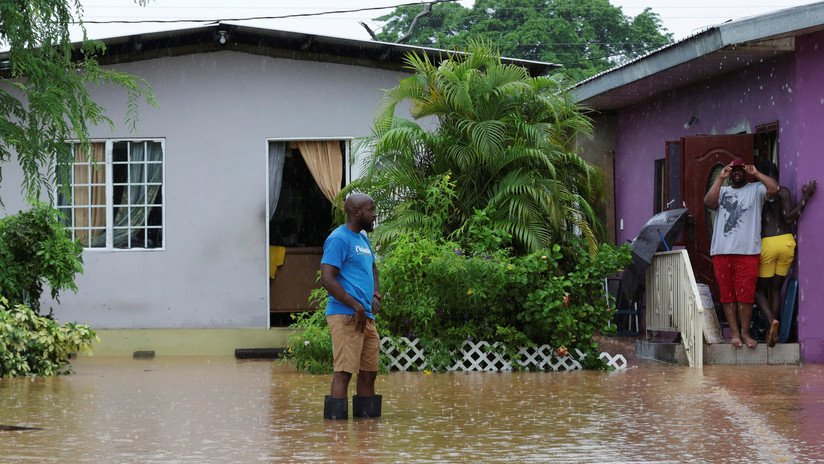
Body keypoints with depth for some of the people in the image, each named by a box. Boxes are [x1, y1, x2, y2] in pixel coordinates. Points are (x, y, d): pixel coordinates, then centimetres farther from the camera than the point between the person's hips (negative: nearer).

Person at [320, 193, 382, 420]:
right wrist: (356, 306, -20)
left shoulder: (363, 238, 20)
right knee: (344, 371, -13)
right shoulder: (339, 238, -9)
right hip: (345, 316, -9)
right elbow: (327, 279, -17)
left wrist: (375, 294, 18)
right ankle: (336, 419, -14)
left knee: (369, 373, 11)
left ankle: (367, 418, 17)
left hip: (366, 317, 9)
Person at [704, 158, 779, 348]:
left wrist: (756, 173, -3)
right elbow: (709, 201, -2)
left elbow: (774, 188, -7)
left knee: (745, 294, -5)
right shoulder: (722, 191, 17)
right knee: (727, 295, 2)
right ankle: (734, 333, 5)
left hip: (748, 251, -3)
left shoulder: (756, 189, 10)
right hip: (722, 251, 3)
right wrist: (720, 178, -3)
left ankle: (745, 332, 3)